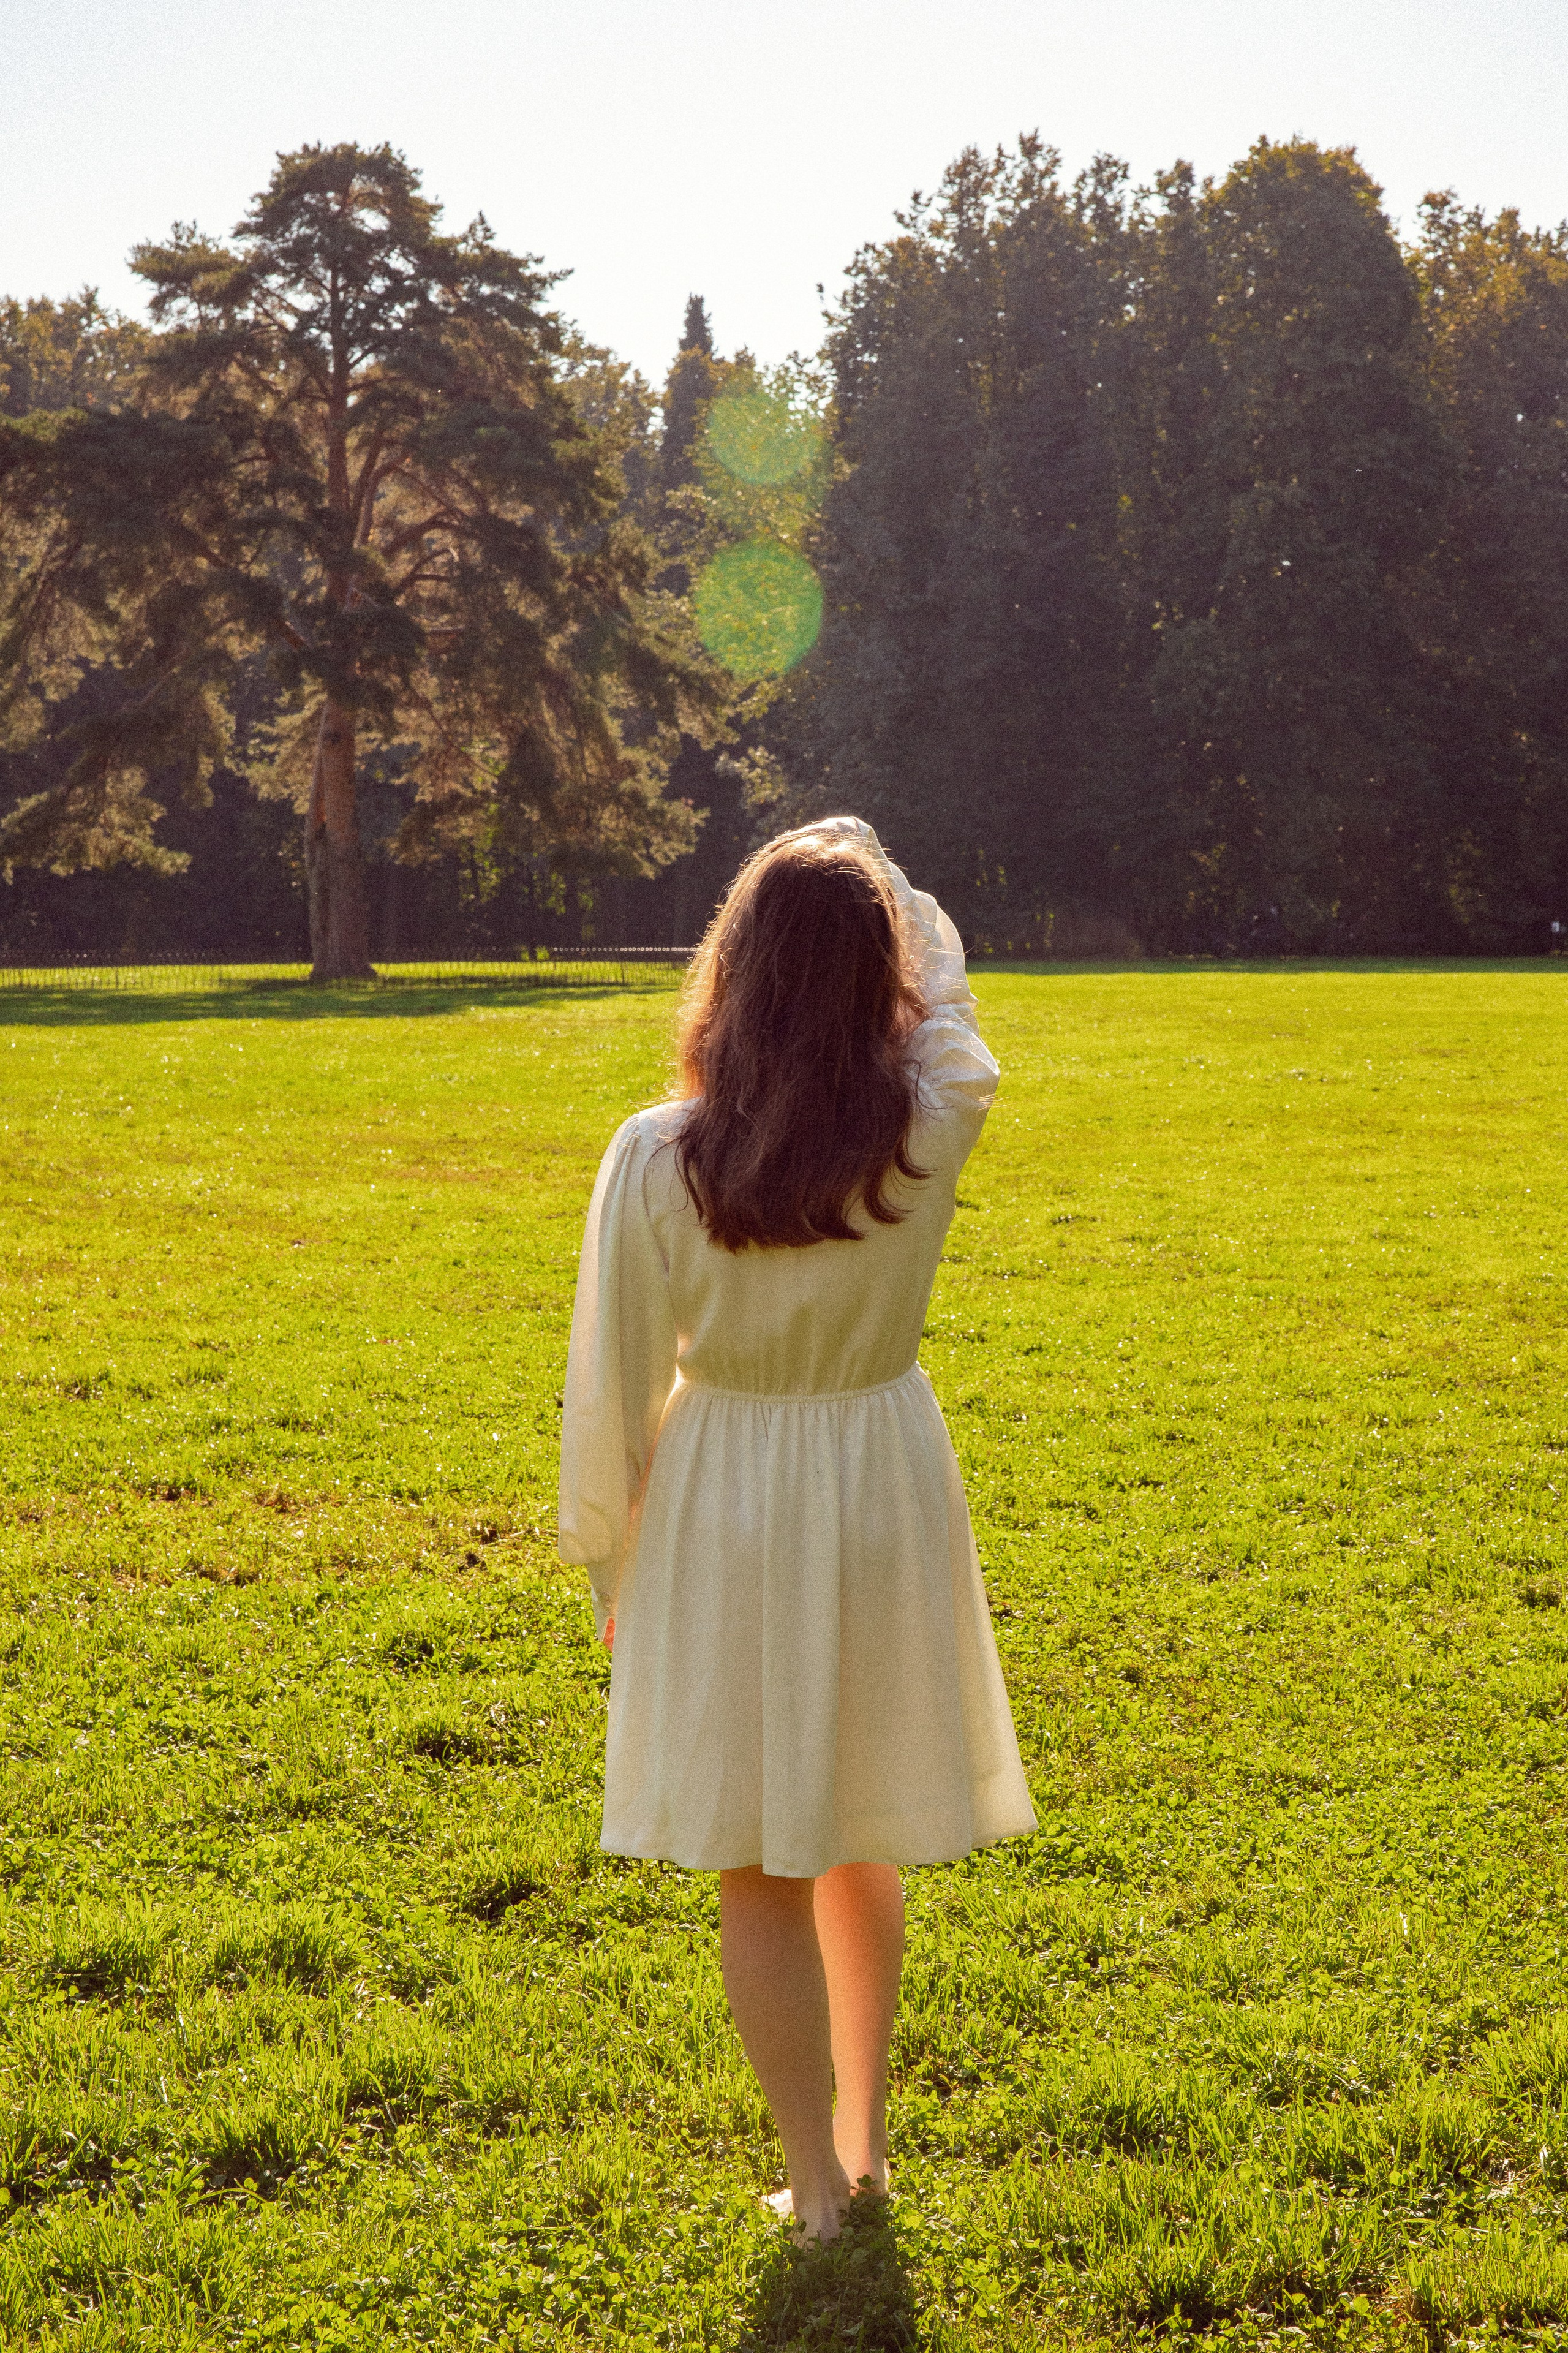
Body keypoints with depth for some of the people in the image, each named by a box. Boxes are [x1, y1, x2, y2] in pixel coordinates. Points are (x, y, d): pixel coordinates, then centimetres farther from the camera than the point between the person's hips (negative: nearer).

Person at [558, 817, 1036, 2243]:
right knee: (862, 1845, 22)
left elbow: (612, 1392, -10)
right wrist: (869, 864, 23)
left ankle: (818, 2183, 21)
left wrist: (605, 1560, 4)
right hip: (885, 1496, 2)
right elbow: (945, 982, 9)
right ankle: (865, 2134, 36)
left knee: (759, 1869, 11)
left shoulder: (658, 1159, -17)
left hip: (721, 1515, -2)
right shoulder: (929, 1133, -14)